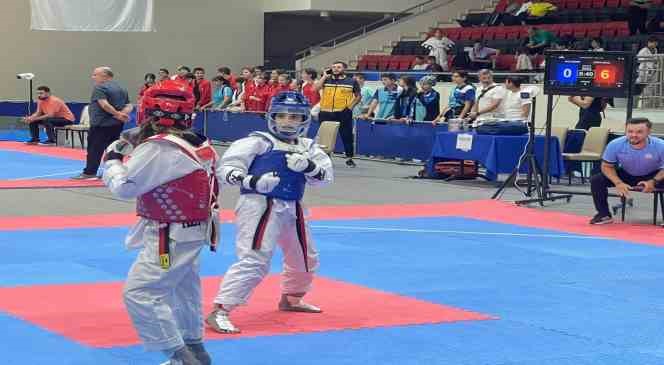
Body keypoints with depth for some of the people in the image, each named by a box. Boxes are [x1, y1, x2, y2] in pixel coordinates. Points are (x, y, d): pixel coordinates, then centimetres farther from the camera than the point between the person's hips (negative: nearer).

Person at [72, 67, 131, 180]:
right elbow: (129, 106, 12)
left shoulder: (100, 88, -10)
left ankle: (89, 172, -3)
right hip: (117, 124, 8)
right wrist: (123, 114, -6)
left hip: (101, 123, -8)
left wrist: (117, 114, -16)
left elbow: (104, 104, -22)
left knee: (95, 148, -3)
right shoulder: (122, 89, 15)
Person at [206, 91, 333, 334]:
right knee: (254, 261, -21)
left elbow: (325, 176, 4)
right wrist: (252, 181, -32)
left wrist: (308, 166, -16)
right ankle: (218, 313, -21)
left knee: (305, 258, 24)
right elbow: (227, 168, -14)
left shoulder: (307, 147, 10)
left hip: (291, 209, 8)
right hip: (259, 206, -8)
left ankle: (290, 299, 50)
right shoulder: (258, 142, -8)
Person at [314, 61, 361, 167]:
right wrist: (325, 76, -4)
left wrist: (351, 106, -1)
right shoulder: (326, 79, 10)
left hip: (344, 113, -2)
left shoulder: (351, 81, 6)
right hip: (326, 113, 2)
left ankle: (349, 158, 8)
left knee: (347, 136, 0)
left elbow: (358, 96, 12)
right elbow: (316, 88, -6)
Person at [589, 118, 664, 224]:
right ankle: (604, 215, -3)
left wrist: (654, 181, -33)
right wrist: (618, 183, -27)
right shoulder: (615, 145, -25)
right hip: (626, 175, 2)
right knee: (596, 180, -19)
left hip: (653, 176, -1)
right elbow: (607, 166, -11)